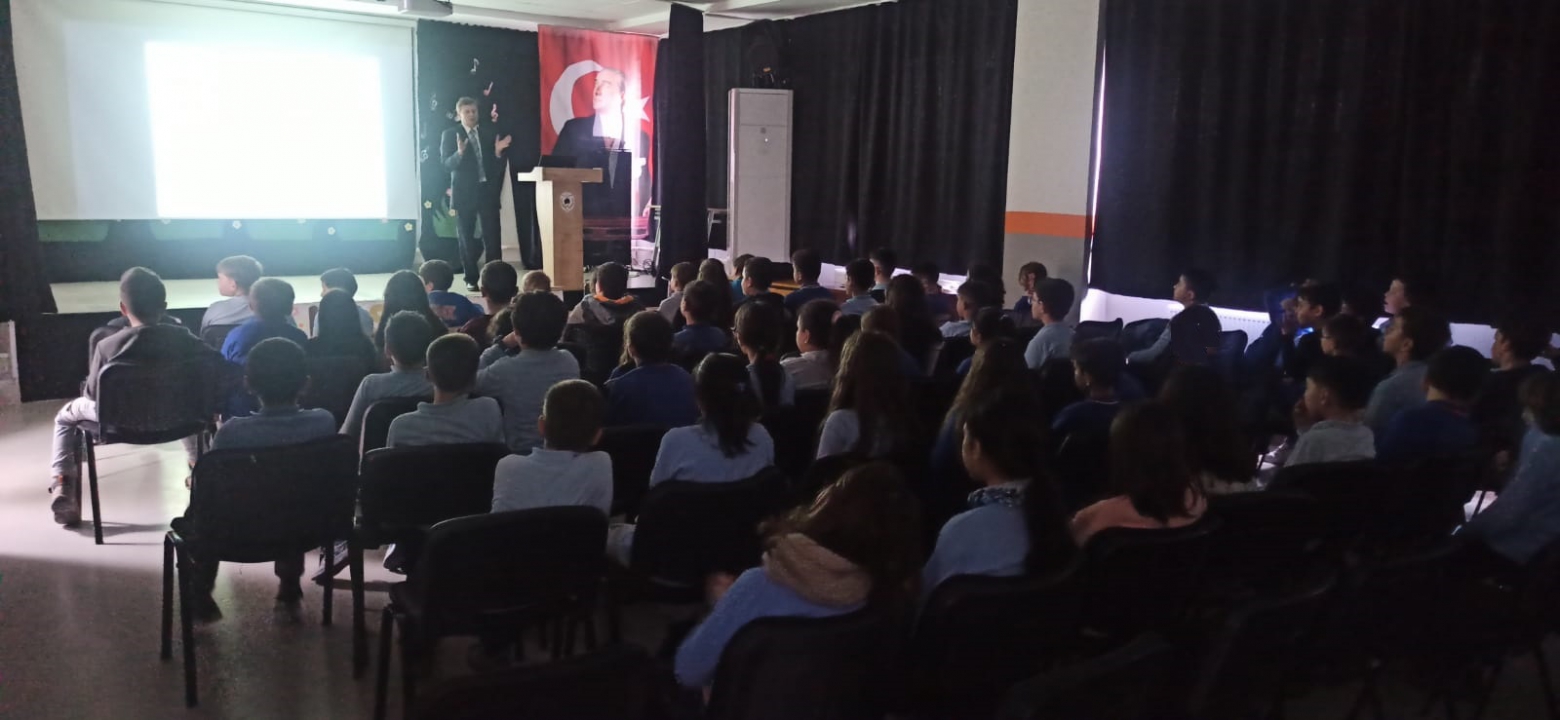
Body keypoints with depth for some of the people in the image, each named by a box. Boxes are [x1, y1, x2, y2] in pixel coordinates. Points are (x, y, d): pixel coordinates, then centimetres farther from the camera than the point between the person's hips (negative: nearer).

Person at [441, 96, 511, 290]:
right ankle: (471, 279, 13)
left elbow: (495, 165, 8)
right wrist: (459, 153, -26)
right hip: (464, 193, -2)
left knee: (492, 235, -5)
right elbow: (447, 165, -8)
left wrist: (498, 152, -12)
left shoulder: (489, 133, 9)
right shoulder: (450, 135, 1)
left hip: (487, 191, 2)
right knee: (466, 237, 4)